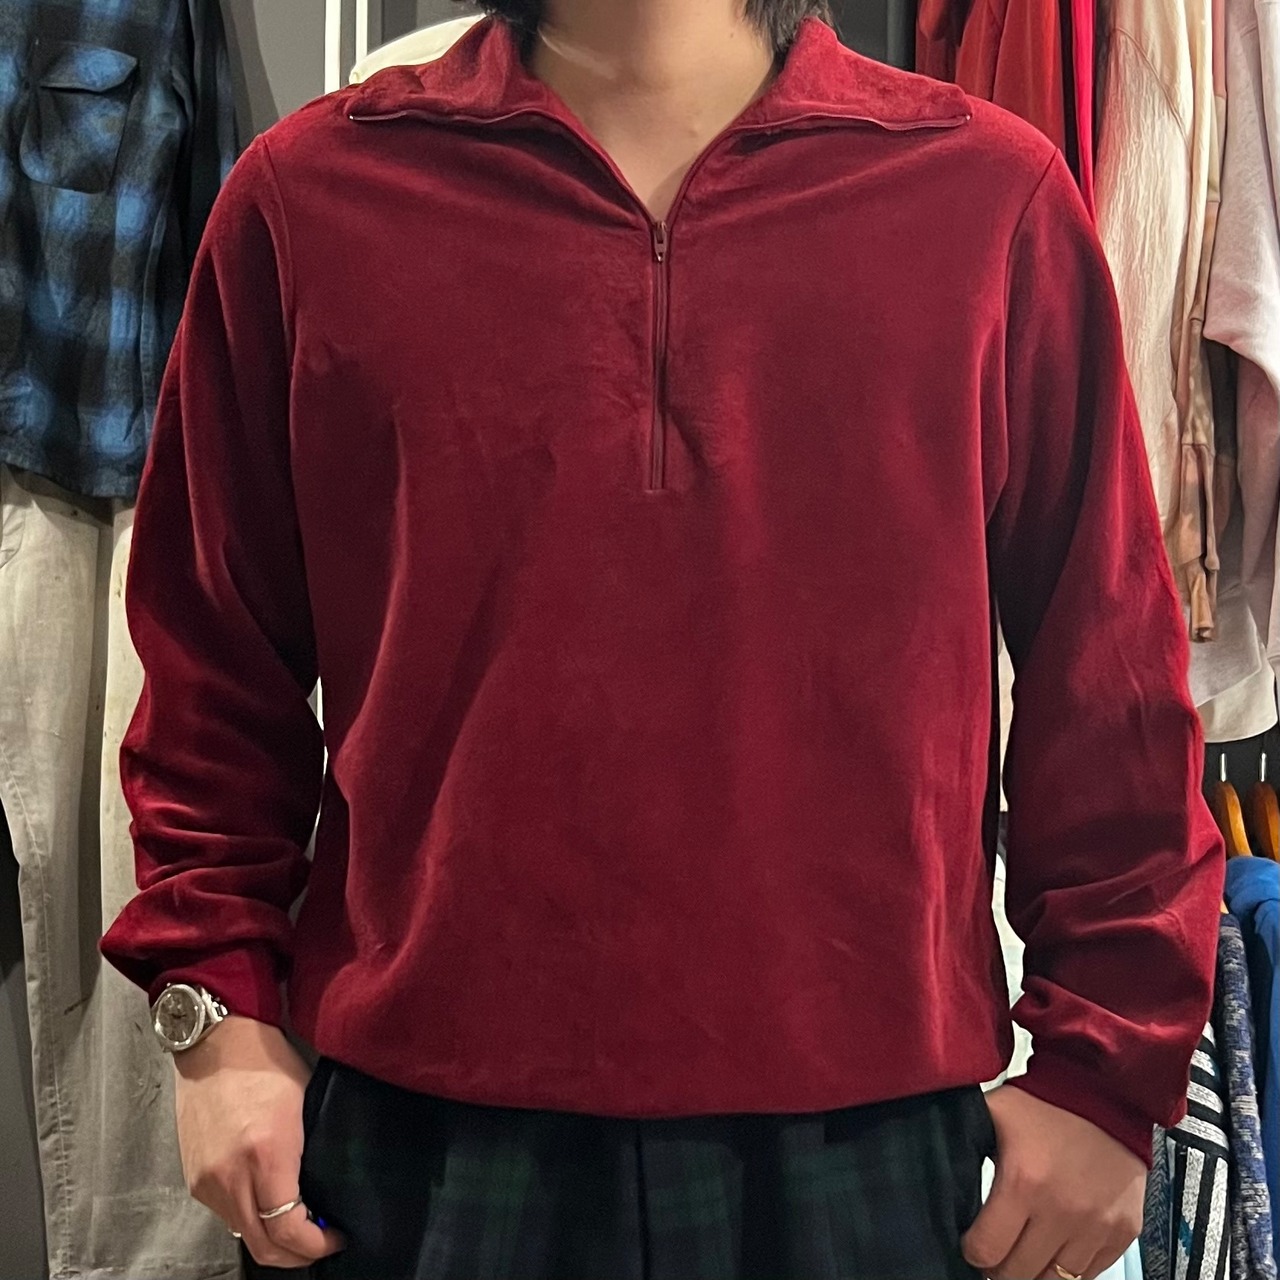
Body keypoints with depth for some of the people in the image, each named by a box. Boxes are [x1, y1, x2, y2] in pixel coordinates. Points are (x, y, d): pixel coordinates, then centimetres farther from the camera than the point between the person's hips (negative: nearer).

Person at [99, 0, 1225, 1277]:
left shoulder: (994, 194, -1)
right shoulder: (307, 196, 2)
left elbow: (1110, 676, 2)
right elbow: (214, 658, 7)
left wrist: (1106, 1066, 1)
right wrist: (219, 1003, 2)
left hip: (863, 1127, 1)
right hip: (422, 1126, 1)